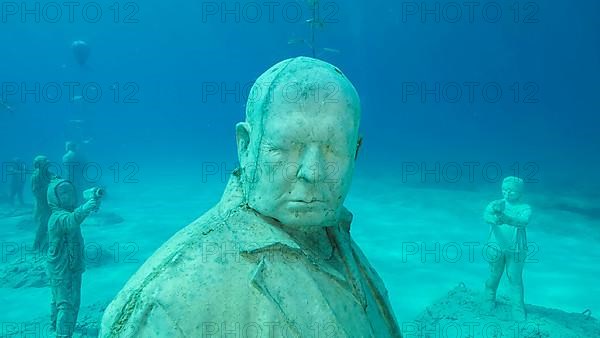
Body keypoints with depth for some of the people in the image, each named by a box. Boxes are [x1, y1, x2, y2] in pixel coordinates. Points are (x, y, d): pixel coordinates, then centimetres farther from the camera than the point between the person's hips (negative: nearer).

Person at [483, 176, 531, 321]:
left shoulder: (524, 208, -5)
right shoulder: (496, 204, -1)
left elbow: (523, 221, -26)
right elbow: (486, 214, -21)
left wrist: (506, 219, -45)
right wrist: (493, 219, -45)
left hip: (516, 249, -1)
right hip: (496, 247, 1)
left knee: (515, 279, 4)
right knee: (493, 276, 14)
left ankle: (519, 313, 18)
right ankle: (488, 302, 36)